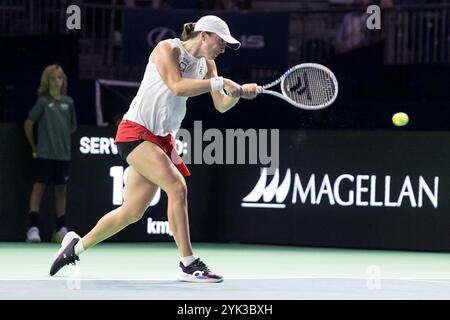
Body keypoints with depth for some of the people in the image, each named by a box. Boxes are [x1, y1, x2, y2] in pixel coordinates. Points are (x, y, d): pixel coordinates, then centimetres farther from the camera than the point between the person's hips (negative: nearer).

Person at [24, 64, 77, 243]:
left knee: (61, 190, 8)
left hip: (63, 154, 5)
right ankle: (33, 228, -9)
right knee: (39, 188, -6)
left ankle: (60, 230, 14)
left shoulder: (68, 102, 7)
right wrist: (34, 147, 2)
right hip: (44, 153, -5)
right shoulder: (43, 101, -4)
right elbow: (28, 124, -2)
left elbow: (73, 126, 21)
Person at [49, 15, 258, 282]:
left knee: (133, 212, 7)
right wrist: (220, 83, -27)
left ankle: (78, 245, 27)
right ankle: (188, 265, -21)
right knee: (177, 186, -24)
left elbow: (221, 105, 7)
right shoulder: (167, 49, -11)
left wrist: (240, 91, -13)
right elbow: (177, 86, -26)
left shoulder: (207, 65, 10)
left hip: (162, 139, 8)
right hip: (136, 130, -8)